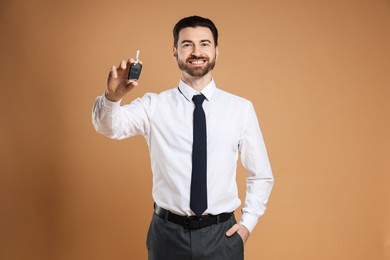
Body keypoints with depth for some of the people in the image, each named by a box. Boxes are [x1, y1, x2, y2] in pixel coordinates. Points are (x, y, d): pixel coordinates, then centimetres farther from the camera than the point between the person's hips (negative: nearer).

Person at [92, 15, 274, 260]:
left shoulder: (241, 108, -1)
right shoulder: (154, 105, -3)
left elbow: (261, 175, 7)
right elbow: (110, 126, -21)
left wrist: (248, 222, -2)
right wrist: (112, 97, -40)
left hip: (221, 234, 1)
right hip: (168, 232, 0)